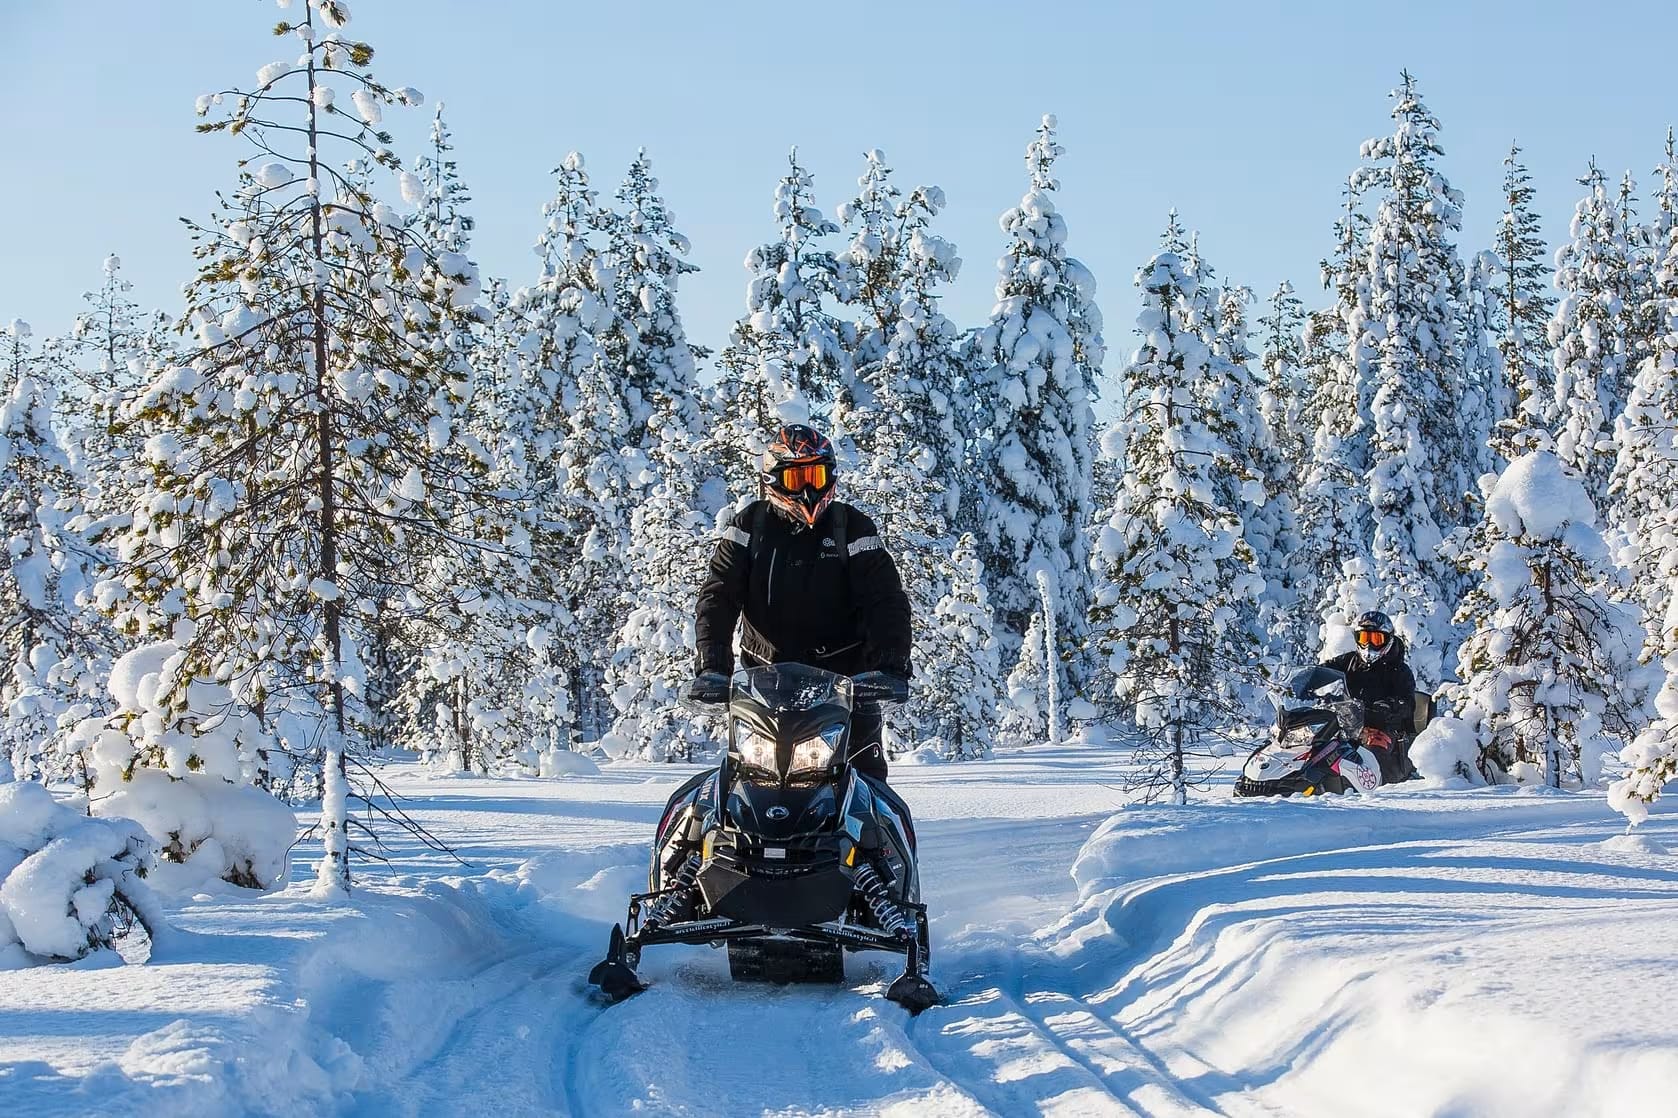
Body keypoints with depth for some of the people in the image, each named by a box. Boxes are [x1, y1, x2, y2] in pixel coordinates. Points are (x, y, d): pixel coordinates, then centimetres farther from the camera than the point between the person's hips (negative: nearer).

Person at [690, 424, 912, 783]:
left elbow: (886, 601, -4)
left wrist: (890, 665, -20)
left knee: (865, 774, -5)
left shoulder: (853, 528, 1)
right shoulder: (749, 527, 4)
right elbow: (717, 597, -2)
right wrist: (712, 666, -18)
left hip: (845, 676, -1)